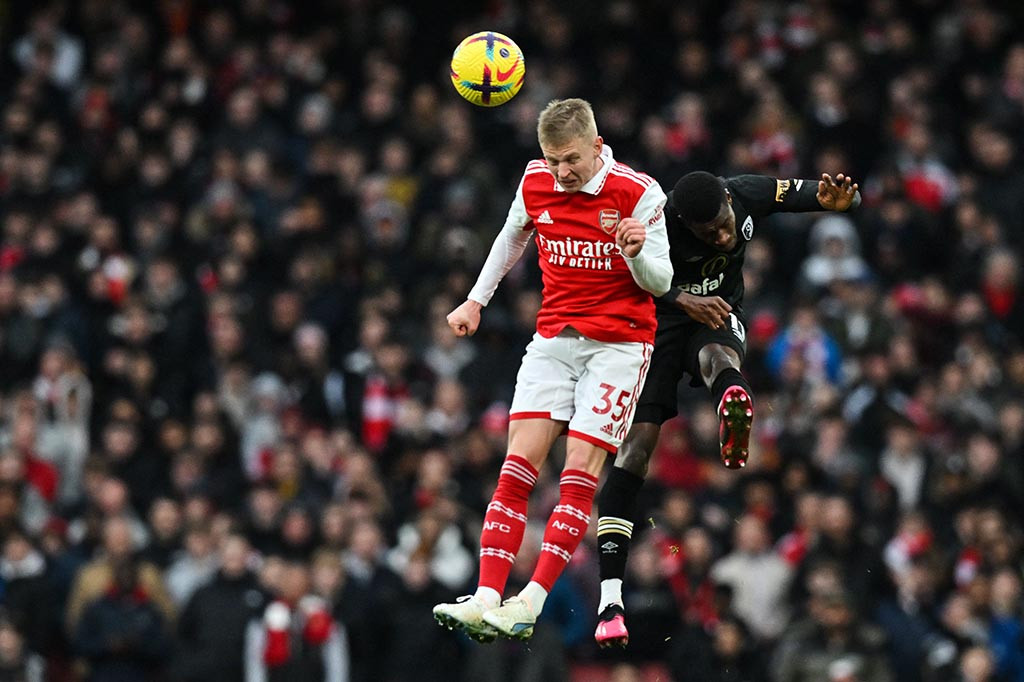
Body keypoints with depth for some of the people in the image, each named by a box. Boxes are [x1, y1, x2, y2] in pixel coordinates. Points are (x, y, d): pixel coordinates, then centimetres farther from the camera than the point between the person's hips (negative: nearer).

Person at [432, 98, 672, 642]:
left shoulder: (638, 193, -12)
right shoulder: (535, 183, 1)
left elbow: (659, 283, -6)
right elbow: (512, 238, 23)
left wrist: (638, 253, -26)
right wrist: (476, 300, 22)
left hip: (619, 343, -4)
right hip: (554, 336, 4)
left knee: (580, 469, -13)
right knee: (520, 461, -9)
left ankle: (530, 605, -18)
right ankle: (486, 598, -15)